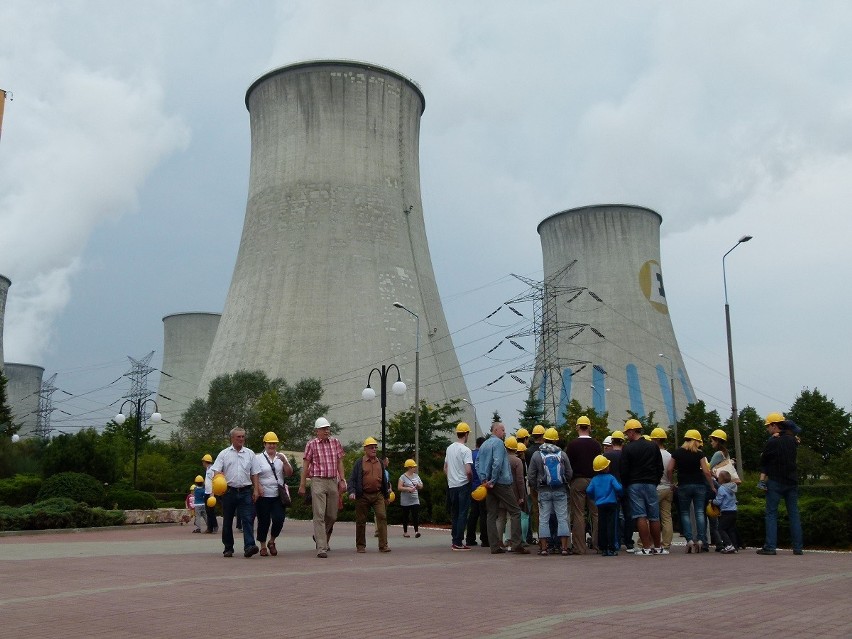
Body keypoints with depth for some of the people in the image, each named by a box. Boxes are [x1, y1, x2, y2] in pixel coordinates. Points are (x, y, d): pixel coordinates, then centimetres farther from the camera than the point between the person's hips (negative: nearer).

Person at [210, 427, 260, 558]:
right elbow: (216, 471, -2)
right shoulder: (224, 454, 5)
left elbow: (254, 474, 12)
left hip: (246, 491, 0)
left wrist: (256, 490, 3)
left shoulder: (250, 454, 10)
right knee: (227, 521, 8)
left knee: (248, 519, -12)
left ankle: (249, 546, -19)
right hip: (229, 491, 0)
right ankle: (228, 548, 19)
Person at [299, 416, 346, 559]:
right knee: (319, 515, -8)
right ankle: (321, 548, -7)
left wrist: (342, 480, 7)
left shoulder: (335, 442, 9)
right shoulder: (311, 444, 0)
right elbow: (305, 465, 3)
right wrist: (302, 485, 1)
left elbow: (339, 462, 13)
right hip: (318, 481, -4)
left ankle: (319, 537, 35)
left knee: (332, 515, 10)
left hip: (333, 482, 4)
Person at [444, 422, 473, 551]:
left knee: (454, 514, 13)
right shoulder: (465, 450, -13)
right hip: (463, 485, -7)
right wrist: (471, 479, -4)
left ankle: (455, 541, 16)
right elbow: (468, 470, -21)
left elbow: (445, 468, 17)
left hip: (451, 485, 7)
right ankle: (458, 542, -4)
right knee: (462, 514, -3)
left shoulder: (449, 448, 9)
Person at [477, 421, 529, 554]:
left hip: (489, 485, 8)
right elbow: (498, 463, -20)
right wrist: (493, 481, -14)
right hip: (501, 483, -8)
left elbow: (477, 464, 12)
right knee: (515, 512, -4)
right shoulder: (498, 443, -9)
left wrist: (484, 479, 4)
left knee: (492, 515, 8)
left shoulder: (483, 445, 17)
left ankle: (495, 546, 8)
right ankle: (516, 544, -9)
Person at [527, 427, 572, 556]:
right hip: (560, 491, 1)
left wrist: (534, 488, 15)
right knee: (562, 518, 3)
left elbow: (531, 476, 0)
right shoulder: (562, 454, 0)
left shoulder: (536, 455, -2)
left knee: (543, 519, 4)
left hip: (544, 491, 0)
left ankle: (543, 547, 3)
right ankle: (564, 546, 1)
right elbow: (569, 474, 4)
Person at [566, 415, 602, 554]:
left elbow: (568, 465, -3)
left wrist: (569, 480, 8)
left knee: (578, 514, -1)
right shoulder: (596, 445, 3)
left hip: (578, 481, -3)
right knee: (596, 514, 7)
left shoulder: (572, 444, -5)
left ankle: (579, 547, -3)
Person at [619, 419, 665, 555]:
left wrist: (626, 487, 7)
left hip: (635, 485, -3)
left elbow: (624, 471, -5)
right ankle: (657, 547, 13)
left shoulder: (627, 449, -5)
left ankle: (646, 547, -7)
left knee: (640, 517, -4)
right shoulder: (653, 447, 8)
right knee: (654, 517, 8)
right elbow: (660, 468, 10)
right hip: (651, 484, 4)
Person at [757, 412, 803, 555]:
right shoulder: (792, 440, 5)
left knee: (771, 514, -1)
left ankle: (770, 546, -6)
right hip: (792, 481, 5)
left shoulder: (771, 442, -11)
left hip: (775, 482, -5)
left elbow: (763, 461, -4)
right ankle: (798, 547, 6)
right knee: (794, 514, 8)